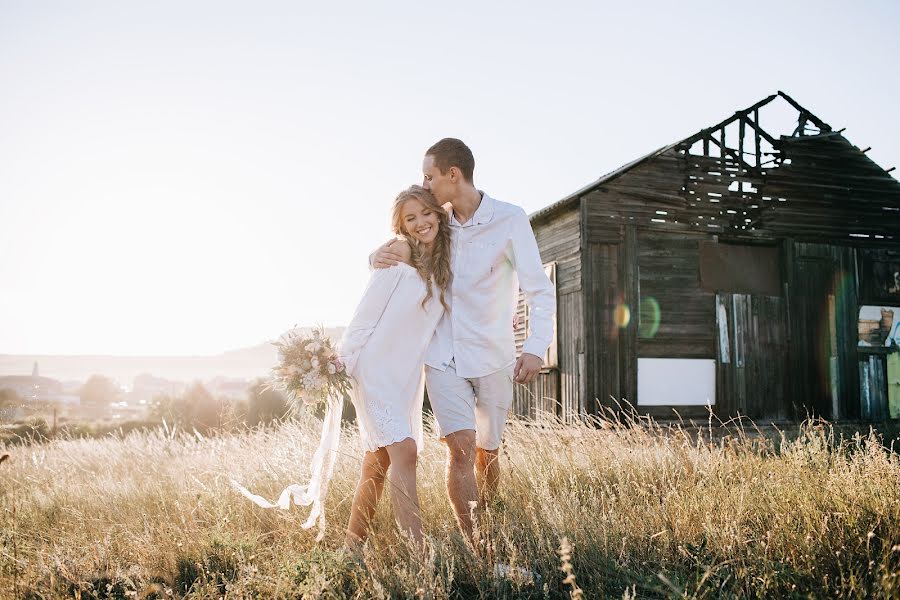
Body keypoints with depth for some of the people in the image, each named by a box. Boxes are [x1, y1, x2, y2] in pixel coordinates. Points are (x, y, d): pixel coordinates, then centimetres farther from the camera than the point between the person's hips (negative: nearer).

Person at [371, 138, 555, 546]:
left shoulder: (510, 220, -8)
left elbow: (540, 290, -13)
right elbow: (399, 252, 19)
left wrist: (535, 347, -28)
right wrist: (378, 257, -7)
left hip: (492, 359, -2)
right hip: (443, 357, 2)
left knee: (487, 454, 10)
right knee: (461, 448, -14)